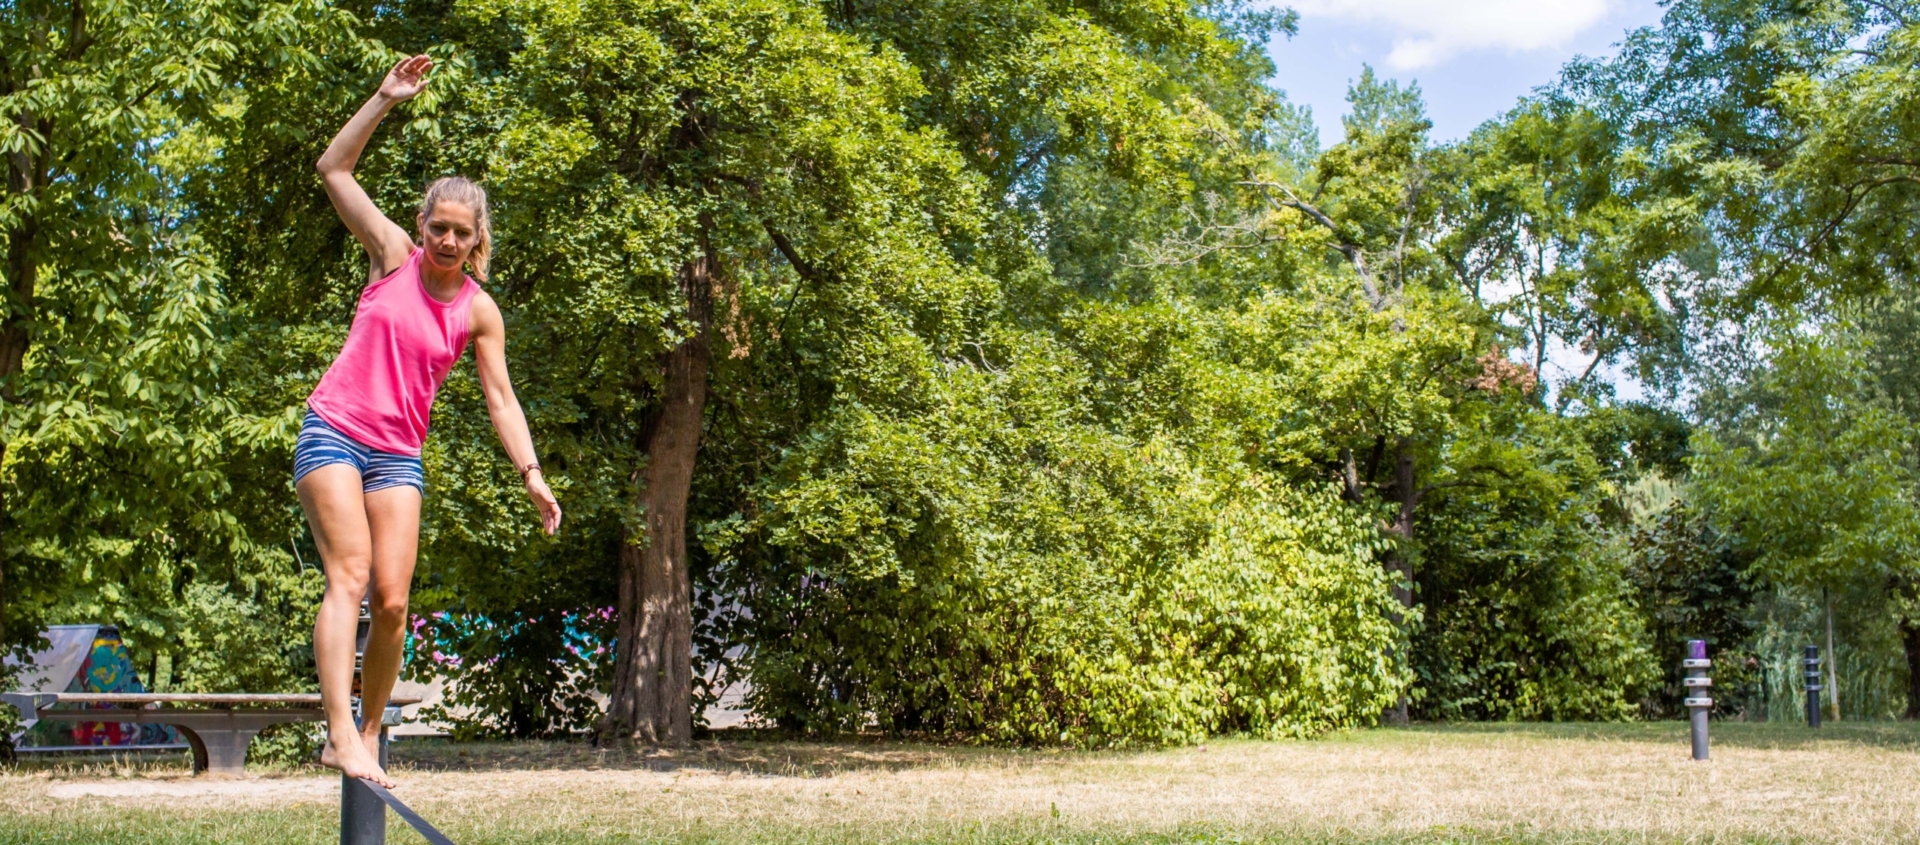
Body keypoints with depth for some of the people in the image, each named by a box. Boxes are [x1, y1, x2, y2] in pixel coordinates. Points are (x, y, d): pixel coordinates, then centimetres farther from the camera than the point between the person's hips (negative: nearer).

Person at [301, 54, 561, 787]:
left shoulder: (479, 311, 4)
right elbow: (333, 169, -2)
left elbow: (501, 397, 3)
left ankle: (367, 736, 10)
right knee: (349, 579, -17)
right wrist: (385, 99, -9)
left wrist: (530, 473, -9)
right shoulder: (392, 256, 1)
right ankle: (342, 735, -22)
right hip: (333, 432, -2)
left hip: (398, 456, 2)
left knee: (393, 600, -5)